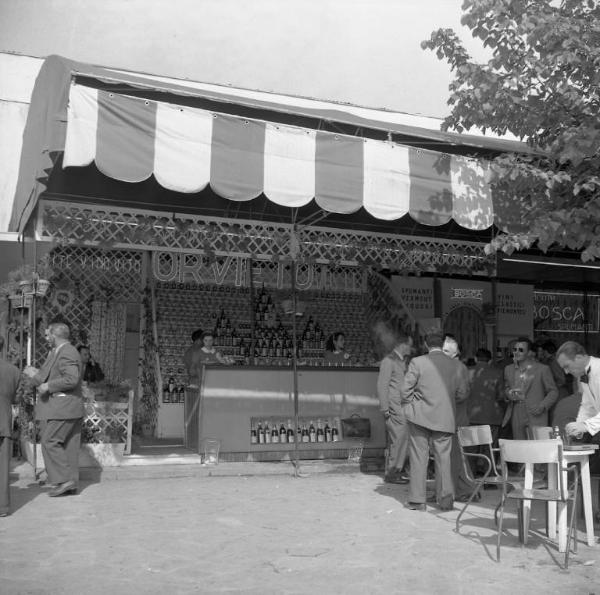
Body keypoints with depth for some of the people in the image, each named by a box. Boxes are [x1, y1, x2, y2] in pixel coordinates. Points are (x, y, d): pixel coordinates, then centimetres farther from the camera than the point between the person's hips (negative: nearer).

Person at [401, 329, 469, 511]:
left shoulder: (417, 362, -9)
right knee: (443, 457, 12)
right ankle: (446, 497, 7)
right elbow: (462, 393, 6)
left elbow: (406, 390, -9)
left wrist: (410, 406, 9)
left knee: (418, 458, 6)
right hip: (445, 419, 2)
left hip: (420, 416, -2)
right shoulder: (455, 365, 1)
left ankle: (417, 499, 10)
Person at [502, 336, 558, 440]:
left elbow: (553, 392, 4)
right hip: (516, 419, 4)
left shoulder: (542, 369, 1)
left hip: (536, 418, -4)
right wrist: (508, 394, 1)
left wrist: (542, 406, -11)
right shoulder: (508, 369, 14)